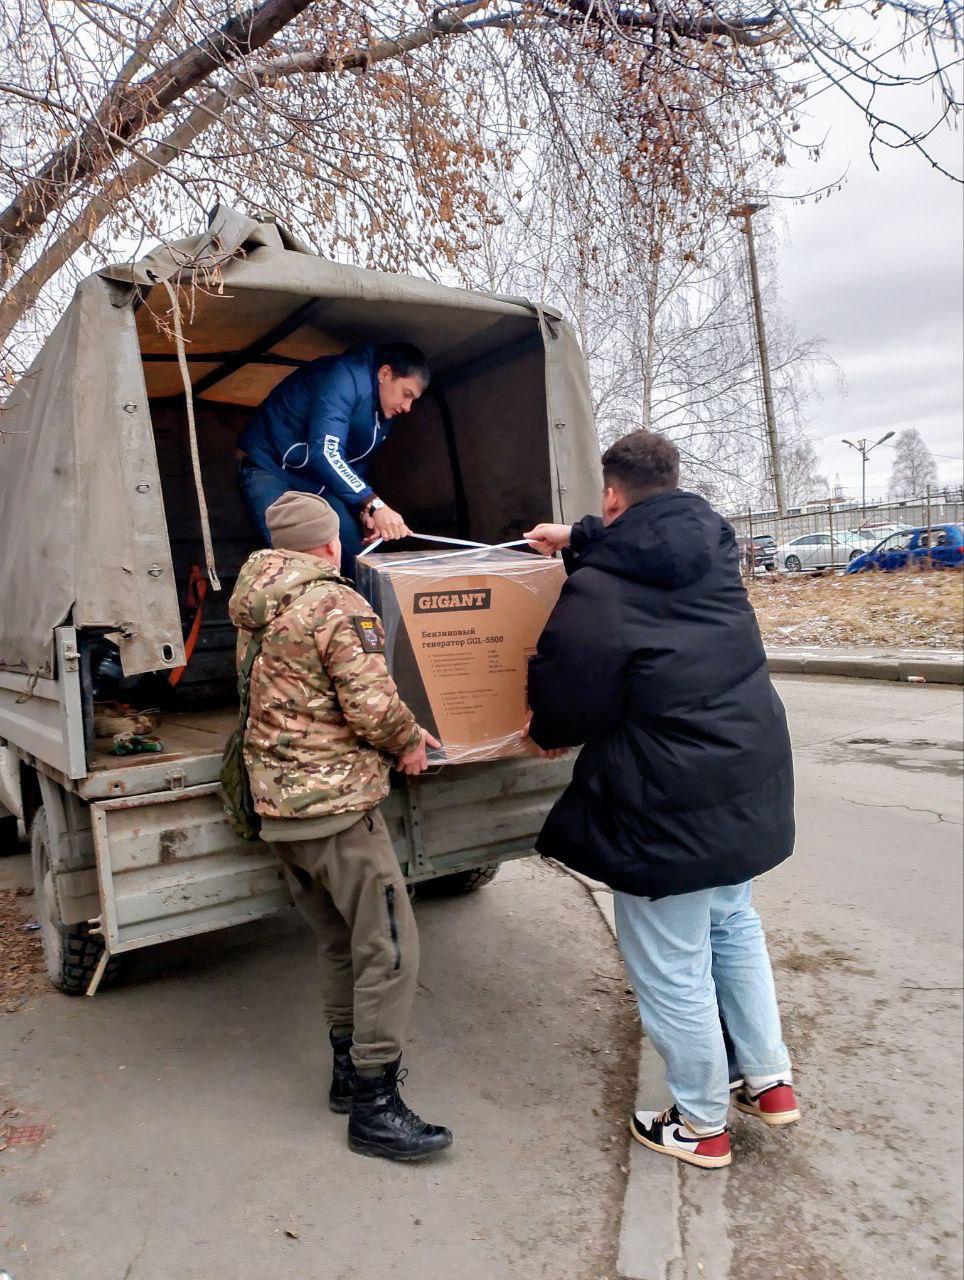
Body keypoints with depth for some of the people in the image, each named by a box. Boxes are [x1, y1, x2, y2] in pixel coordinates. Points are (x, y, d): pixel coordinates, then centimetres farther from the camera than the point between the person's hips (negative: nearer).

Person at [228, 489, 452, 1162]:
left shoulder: (256, 608, 11)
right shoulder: (340, 607, -15)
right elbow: (374, 709, -19)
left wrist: (400, 731, 19)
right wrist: (409, 742, 2)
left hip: (276, 802, 9)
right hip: (336, 803, -9)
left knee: (340, 941, 21)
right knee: (388, 949, 0)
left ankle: (350, 1067, 33)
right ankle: (373, 1105, 7)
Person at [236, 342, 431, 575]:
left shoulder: (383, 414, 4)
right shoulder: (345, 378, -25)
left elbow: (356, 467, 13)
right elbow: (324, 452, -37)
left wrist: (364, 512, -6)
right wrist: (374, 504, -41)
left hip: (316, 480, 9)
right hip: (269, 467, -8)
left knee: (358, 554, -1)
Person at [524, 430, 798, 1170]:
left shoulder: (597, 591, -20)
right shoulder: (711, 541, 2)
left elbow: (566, 701, -13)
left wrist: (548, 735, 10)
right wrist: (578, 540, 35)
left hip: (669, 804, -8)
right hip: (750, 776, 9)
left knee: (672, 969, 10)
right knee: (733, 923, 28)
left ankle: (702, 1125, 29)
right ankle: (771, 1080, 40)